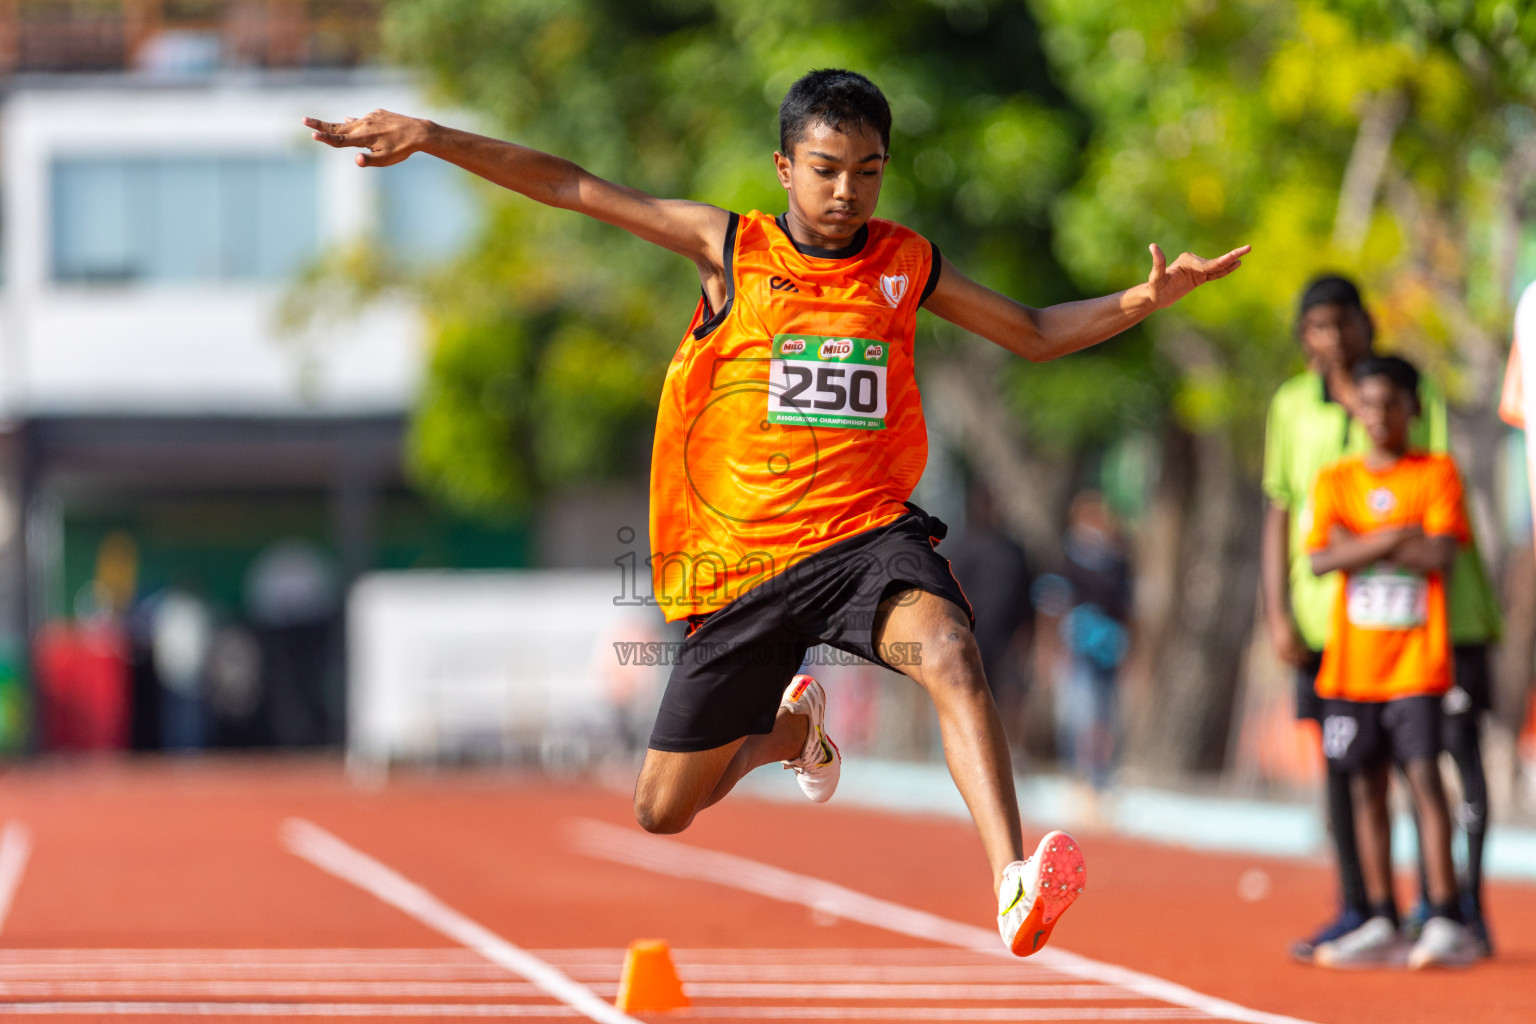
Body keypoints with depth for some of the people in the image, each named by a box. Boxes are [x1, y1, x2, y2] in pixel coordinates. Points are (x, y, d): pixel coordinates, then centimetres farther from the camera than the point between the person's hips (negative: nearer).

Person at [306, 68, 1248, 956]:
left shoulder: (907, 265, 6)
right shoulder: (730, 248, 0)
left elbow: (1034, 334, 18)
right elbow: (570, 188, 2)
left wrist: (1145, 301, 4)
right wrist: (429, 139, -3)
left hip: (866, 533, -1)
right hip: (741, 560, 1)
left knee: (948, 650, -37)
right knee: (664, 810, 10)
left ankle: (1015, 886, -48)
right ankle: (790, 729, 44)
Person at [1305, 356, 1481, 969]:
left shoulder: (1436, 474, 1)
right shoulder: (1335, 481, 9)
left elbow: (1440, 556, -11)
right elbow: (1320, 558, -5)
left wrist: (1360, 544, -9)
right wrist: (1393, 539, -14)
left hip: (1417, 660, -3)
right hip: (1352, 661, 3)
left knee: (1423, 775, -11)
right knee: (1367, 785, 5)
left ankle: (1447, 923, -11)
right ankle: (1382, 924, 11)